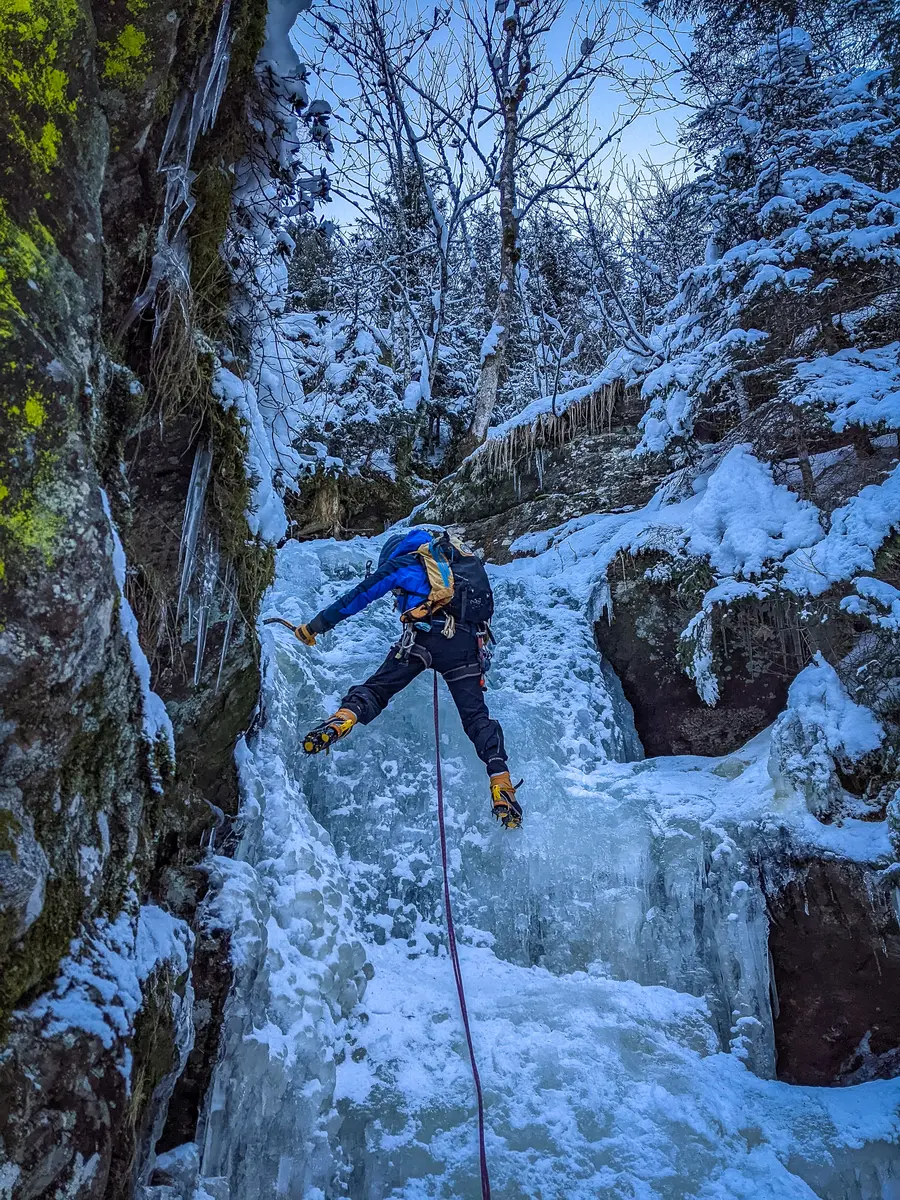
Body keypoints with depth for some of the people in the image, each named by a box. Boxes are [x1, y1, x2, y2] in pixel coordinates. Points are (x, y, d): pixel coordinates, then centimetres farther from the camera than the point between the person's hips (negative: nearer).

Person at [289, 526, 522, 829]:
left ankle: (342, 719, -29)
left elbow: (359, 596, 18)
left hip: (426, 635, -4)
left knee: (376, 688, 1)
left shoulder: (403, 562, 19)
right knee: (476, 715, 6)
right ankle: (501, 785, -7)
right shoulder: (465, 562, 36)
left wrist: (315, 626, 24)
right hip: (468, 642, 4)